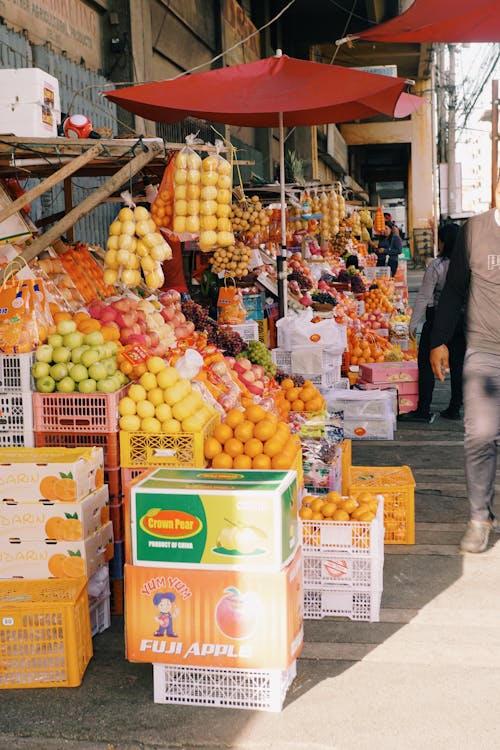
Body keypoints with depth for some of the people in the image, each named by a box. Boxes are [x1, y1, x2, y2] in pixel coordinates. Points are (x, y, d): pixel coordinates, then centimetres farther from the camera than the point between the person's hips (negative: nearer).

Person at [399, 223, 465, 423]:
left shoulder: (436, 266, -13)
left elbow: (424, 297, -10)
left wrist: (413, 323, -3)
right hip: (463, 320, 5)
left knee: (426, 364, 1)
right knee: (457, 364, 11)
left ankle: (423, 411, 0)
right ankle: (455, 409, 17)